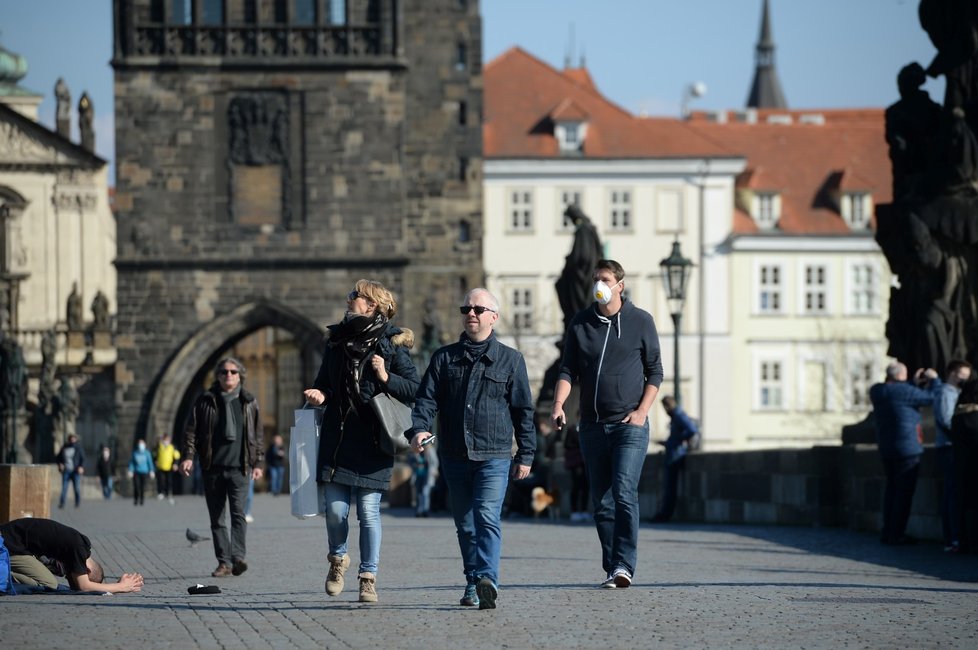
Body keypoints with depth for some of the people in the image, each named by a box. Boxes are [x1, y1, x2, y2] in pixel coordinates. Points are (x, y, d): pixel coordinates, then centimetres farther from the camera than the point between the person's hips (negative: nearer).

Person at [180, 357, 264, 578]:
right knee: (216, 518, 3)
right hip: (212, 468, 2)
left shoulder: (248, 402, 9)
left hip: (239, 468, -2)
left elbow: (257, 434, 14)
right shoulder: (205, 401, 6)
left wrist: (257, 463, 10)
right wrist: (188, 456, -6)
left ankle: (238, 556, -24)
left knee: (238, 511, -17)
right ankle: (224, 562, 6)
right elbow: (191, 430, 6)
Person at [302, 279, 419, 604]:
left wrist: (386, 378, -17)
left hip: (372, 441, -3)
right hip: (336, 437, 3)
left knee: (369, 511, -3)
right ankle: (337, 559, 27)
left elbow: (415, 389, -2)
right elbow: (324, 381, 22)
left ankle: (368, 578, 7)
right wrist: (319, 393, 1)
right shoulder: (336, 339, 11)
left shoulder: (392, 344, -1)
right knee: (335, 509, -1)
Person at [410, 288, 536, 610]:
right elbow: (426, 398, 4)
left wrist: (525, 455, 6)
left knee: (487, 517, -19)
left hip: (494, 455, -3)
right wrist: (419, 428, -16)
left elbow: (523, 411, 9)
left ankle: (487, 580, -31)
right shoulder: (444, 358, 11)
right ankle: (473, 584, 20)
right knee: (465, 524, 9)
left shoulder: (510, 360, 7)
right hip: (454, 457, 3)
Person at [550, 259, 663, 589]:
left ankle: (624, 565, -21)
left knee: (624, 493, -17)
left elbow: (655, 372, 6)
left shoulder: (641, 321, 2)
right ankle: (612, 570, 11)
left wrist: (642, 411, -7)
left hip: (630, 425, -4)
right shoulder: (580, 323, 9)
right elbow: (568, 370, 8)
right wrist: (558, 404, -10)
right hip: (592, 425, 4)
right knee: (601, 501, 5)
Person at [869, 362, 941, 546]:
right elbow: (932, 398, -10)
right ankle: (896, 535, -3)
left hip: (885, 448, 8)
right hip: (907, 448, -8)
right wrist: (934, 379, 6)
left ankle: (887, 532, 19)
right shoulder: (904, 391, -18)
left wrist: (915, 384, 23)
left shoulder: (876, 391, 5)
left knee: (892, 489, 17)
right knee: (904, 491, -2)